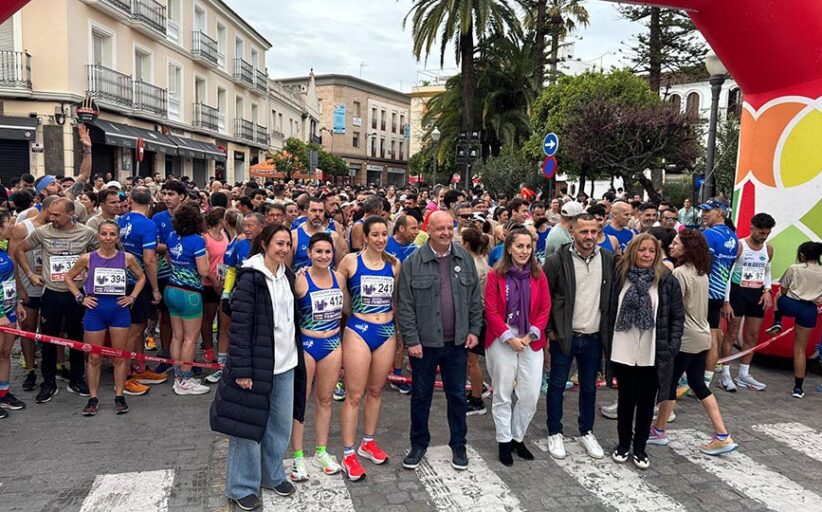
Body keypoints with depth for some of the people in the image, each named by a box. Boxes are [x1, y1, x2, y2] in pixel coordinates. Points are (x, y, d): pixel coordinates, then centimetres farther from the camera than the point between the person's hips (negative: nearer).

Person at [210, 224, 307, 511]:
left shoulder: (288, 276, 8)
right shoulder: (249, 279, -14)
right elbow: (239, 327, -17)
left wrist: (297, 355, 15)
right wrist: (241, 369, -20)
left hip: (286, 364, 7)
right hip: (257, 364, -7)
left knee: (281, 425, 15)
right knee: (249, 425, 5)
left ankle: (272, 475, 33)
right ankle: (242, 487, 21)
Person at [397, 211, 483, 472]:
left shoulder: (465, 259, 2)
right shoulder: (413, 263, -8)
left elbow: (475, 299, 8)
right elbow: (405, 306, -8)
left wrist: (474, 330, 2)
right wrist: (411, 340, -11)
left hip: (457, 343, 2)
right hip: (424, 343, -2)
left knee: (457, 396, 13)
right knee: (420, 396, 12)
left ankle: (458, 445, 30)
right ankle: (418, 444, 29)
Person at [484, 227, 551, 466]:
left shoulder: (538, 275, 3)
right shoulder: (495, 275, -6)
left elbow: (545, 309, 2)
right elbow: (491, 311, -7)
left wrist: (531, 335, -8)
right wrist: (509, 337, -13)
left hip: (531, 342, 3)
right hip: (502, 341, -2)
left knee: (531, 395, 3)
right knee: (502, 393, 8)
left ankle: (518, 438, 24)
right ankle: (504, 441, 23)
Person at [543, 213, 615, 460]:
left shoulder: (609, 260, -2)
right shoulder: (557, 260, -12)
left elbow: (613, 296, 7)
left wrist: (608, 331, 4)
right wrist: (549, 329, -6)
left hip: (594, 337, 3)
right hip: (563, 336, -3)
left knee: (589, 387, 16)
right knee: (557, 385, 9)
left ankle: (586, 432, 33)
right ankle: (554, 433, 25)